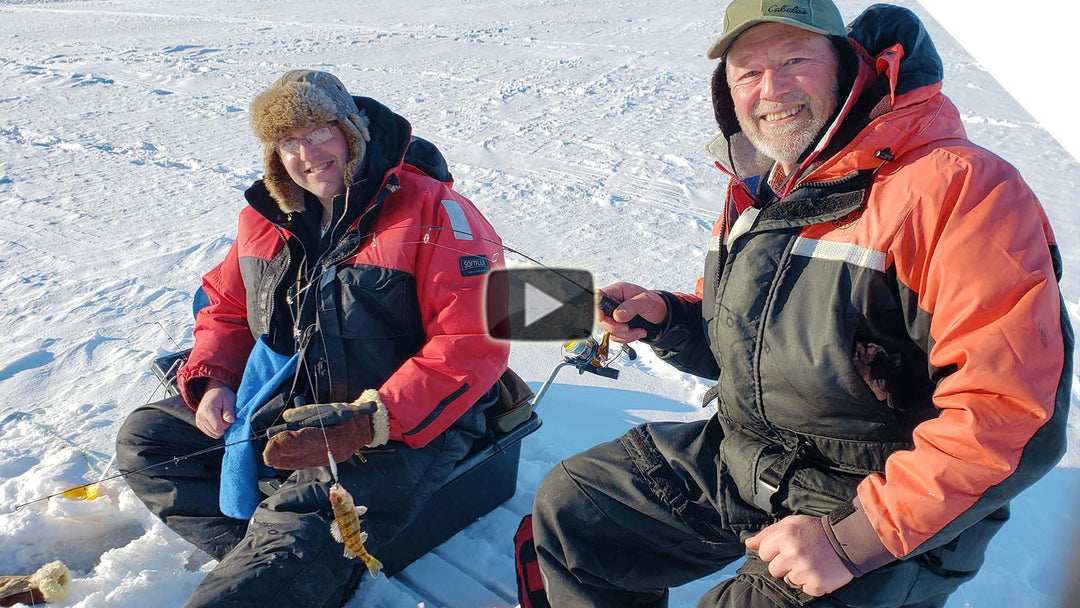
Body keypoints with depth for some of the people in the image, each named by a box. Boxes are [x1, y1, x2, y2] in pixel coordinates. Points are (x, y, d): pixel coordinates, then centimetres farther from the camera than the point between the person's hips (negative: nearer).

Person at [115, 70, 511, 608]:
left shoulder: (433, 211, -13)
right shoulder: (266, 219, 8)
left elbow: (474, 344, -20)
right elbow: (226, 309, 22)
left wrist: (366, 423, -27)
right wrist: (210, 380, 0)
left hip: (399, 431, -8)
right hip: (281, 411, 8)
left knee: (295, 538, -32)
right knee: (144, 437, 2)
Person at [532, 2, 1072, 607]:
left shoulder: (958, 185, -19)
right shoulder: (758, 192, 8)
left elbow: (1012, 406, -25)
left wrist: (857, 539, -26)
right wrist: (666, 318, -2)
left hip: (886, 518, -7)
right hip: (740, 460, 7)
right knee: (567, 505, 7)